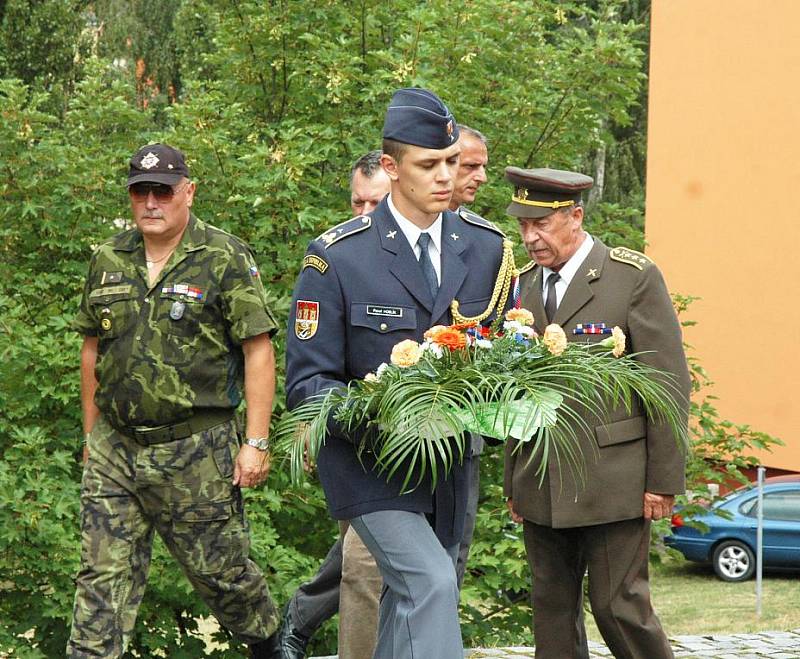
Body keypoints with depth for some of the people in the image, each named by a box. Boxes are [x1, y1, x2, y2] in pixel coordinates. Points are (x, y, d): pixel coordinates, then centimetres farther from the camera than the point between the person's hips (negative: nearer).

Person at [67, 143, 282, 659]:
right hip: (115, 451, 4)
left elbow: (258, 350, -8)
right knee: (104, 577, 1)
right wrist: (92, 433, 16)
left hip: (196, 451, -4)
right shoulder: (109, 261, 9)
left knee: (221, 570, 8)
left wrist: (256, 442, -13)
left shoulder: (225, 259, -6)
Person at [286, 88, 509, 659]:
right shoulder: (337, 258, -11)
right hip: (370, 460, -5)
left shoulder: (486, 247, 2)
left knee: (415, 601, 13)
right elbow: (306, 382, -9)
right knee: (430, 583, -23)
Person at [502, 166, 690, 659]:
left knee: (619, 605, -5)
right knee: (552, 608, 7)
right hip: (542, 485, 6)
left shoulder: (635, 277, -5)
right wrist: (512, 479, 16)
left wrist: (664, 479, -9)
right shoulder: (525, 284, 12)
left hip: (613, 480, -5)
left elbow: (669, 382, -6)